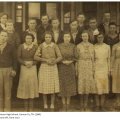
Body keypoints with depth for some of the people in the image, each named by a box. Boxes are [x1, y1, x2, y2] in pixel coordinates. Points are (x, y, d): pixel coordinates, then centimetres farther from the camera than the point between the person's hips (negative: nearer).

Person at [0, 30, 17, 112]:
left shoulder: (10, 47, 2)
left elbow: (14, 59, 5)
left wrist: (14, 70, -3)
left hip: (8, 70, -2)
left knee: (8, 90, 2)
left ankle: (7, 109, 11)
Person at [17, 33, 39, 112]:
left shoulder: (35, 47, 0)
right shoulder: (21, 47, 0)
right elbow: (19, 58, 0)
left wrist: (32, 63, -16)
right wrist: (25, 63, -16)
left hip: (33, 68, 0)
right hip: (23, 68, 0)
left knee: (32, 85, 1)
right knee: (24, 86, 3)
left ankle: (31, 107, 12)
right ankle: (26, 107, 15)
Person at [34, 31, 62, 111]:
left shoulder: (55, 46, 0)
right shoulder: (41, 46, 0)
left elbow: (60, 57, -4)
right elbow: (36, 57, -7)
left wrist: (54, 61, -22)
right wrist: (45, 60, -16)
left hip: (53, 67, 0)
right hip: (44, 67, 0)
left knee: (53, 85, 0)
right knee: (44, 85, 2)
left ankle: (52, 104, 14)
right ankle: (45, 104, 17)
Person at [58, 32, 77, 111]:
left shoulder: (73, 46, 1)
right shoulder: (59, 46, -2)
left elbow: (75, 57, 5)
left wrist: (70, 61, -12)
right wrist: (63, 61, -14)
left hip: (70, 68, 1)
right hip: (62, 68, -1)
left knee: (70, 85, 4)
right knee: (62, 85, 2)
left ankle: (68, 103, 16)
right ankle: (64, 104, 12)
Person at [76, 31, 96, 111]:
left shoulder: (91, 46, 6)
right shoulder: (78, 46, 2)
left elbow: (92, 58, 7)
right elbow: (76, 58, 2)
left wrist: (93, 69, 2)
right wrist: (76, 69, -2)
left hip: (89, 66, 1)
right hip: (81, 66, -1)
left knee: (88, 83, 2)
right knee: (81, 83, 1)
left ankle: (86, 104, 12)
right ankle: (82, 104, 13)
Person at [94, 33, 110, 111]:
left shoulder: (107, 47, 5)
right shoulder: (93, 47, 0)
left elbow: (108, 59, 8)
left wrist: (109, 70, 4)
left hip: (104, 70, 1)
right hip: (96, 70, -1)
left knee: (104, 87, 2)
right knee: (97, 88, -1)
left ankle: (102, 105, 11)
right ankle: (97, 105, 9)